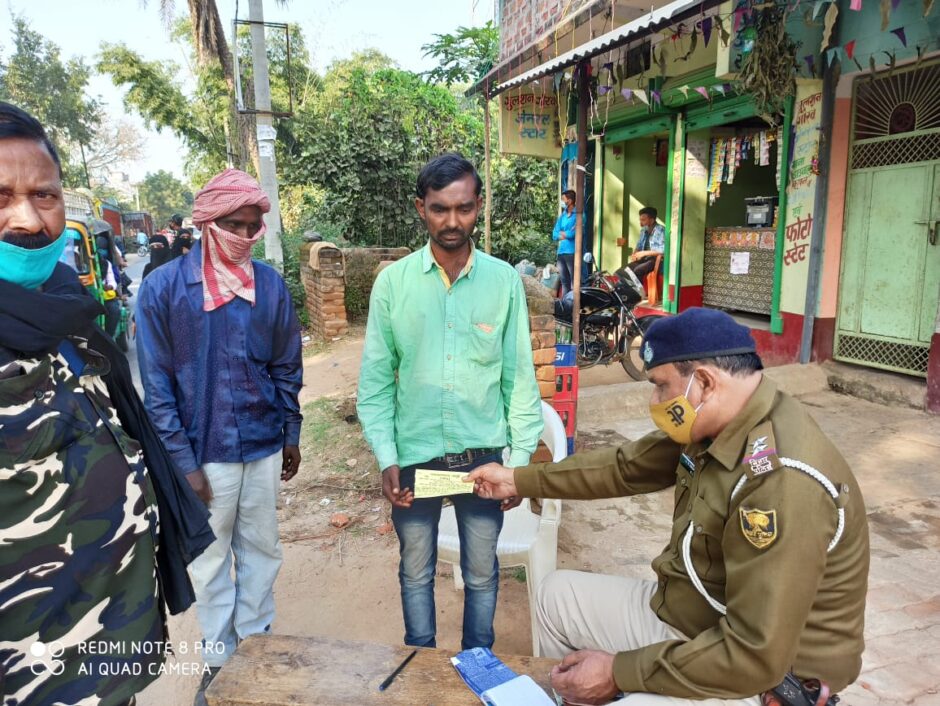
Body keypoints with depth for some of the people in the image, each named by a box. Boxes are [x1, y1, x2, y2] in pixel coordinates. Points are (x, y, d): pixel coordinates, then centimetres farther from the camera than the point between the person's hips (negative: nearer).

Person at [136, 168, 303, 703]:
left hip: (265, 446, 3)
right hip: (205, 450, -2)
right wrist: (182, 461, -10)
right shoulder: (164, 287, -10)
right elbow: (156, 384, -9)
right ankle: (220, 659, 33)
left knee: (262, 549, 17)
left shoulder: (271, 284, -2)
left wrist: (291, 435, 9)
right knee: (211, 558, 14)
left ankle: (257, 643, 38)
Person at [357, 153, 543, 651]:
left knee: (481, 572, 16)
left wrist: (521, 457, -2)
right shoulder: (392, 281, -5)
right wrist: (386, 459, -8)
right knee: (416, 571, 18)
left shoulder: (504, 280, -5)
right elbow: (375, 380, -2)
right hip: (414, 455, 0)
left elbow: (519, 375, -1)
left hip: (484, 454, 0)